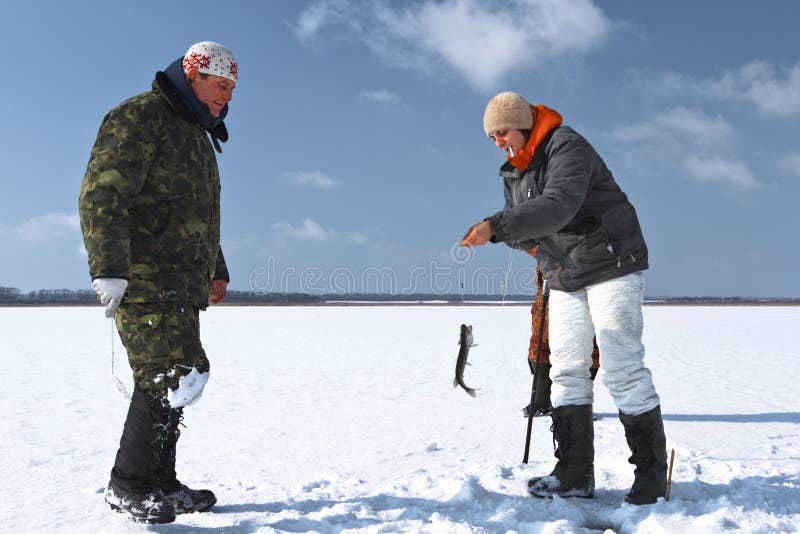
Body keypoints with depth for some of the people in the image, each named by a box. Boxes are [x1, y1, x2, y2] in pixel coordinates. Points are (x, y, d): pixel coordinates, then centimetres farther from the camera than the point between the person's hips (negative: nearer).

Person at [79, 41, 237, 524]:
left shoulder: (197, 135, 24)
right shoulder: (140, 117, -6)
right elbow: (102, 194, -16)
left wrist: (217, 270, 29)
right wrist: (109, 268, -23)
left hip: (182, 286, 9)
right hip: (144, 280, -9)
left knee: (173, 383, 9)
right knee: (173, 374, -12)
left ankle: (159, 484, 18)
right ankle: (129, 487, 0)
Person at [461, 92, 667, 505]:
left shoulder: (566, 146, -17)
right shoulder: (513, 172, 10)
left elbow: (558, 205, -34)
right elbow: (522, 231, 8)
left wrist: (495, 226, -42)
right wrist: (523, 238, -16)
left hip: (611, 266, -8)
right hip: (564, 279, 8)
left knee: (622, 368, -7)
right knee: (566, 370, 3)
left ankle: (651, 472, 4)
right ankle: (574, 474, 7)